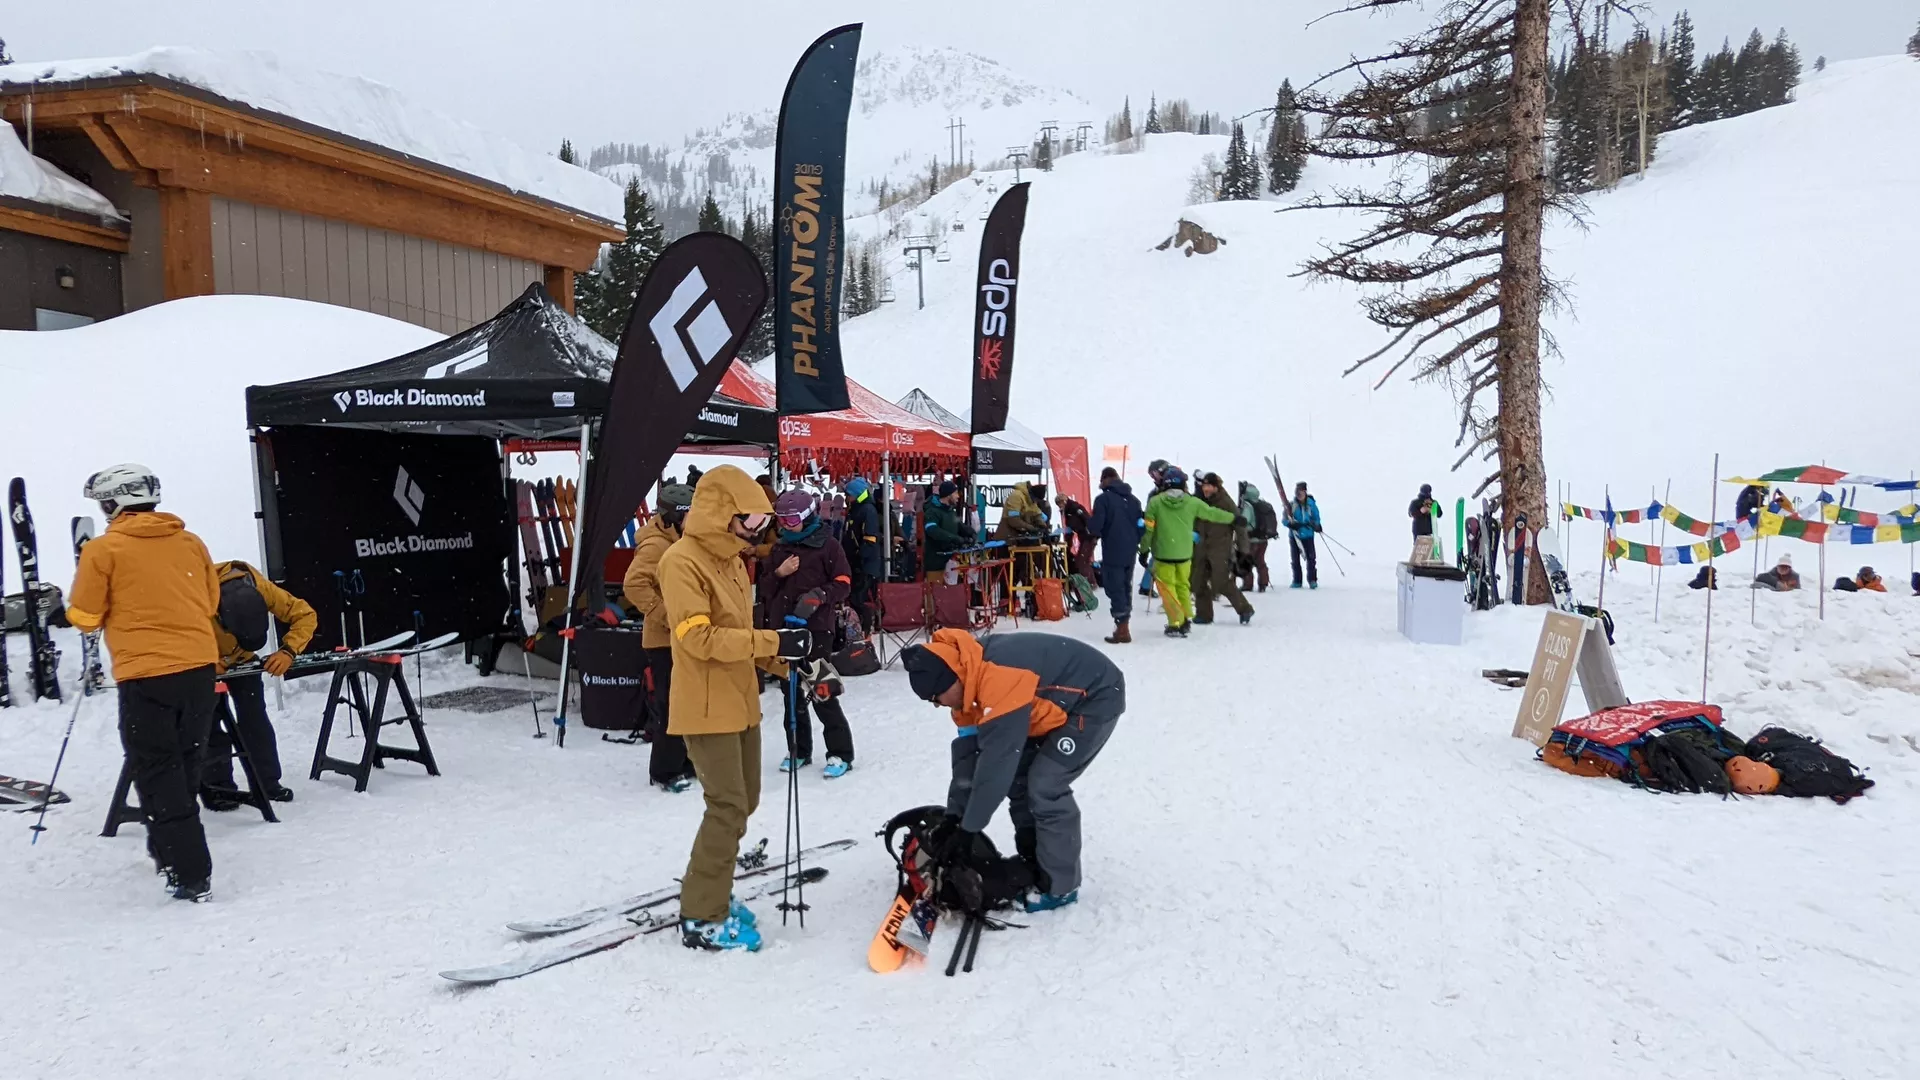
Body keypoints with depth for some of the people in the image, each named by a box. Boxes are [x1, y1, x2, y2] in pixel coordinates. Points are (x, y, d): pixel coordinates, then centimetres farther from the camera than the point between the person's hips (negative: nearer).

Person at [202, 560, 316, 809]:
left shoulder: (261, 587, -34)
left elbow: (305, 615, -24)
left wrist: (288, 651, -38)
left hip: (241, 658, 2)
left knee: (254, 716, -3)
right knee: (209, 719, -10)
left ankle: (268, 782, 4)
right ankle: (216, 787, 0)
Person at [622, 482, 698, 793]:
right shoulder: (655, 545, -16)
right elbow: (634, 585, -29)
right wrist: (666, 616, -25)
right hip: (664, 640, -9)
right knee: (671, 707, -5)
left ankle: (685, 763, 28)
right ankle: (664, 772, 6)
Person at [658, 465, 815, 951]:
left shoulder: (731, 559, 13)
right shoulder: (682, 561, -16)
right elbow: (698, 636, -24)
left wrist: (780, 661, 2)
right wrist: (773, 641, -25)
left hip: (740, 701, 9)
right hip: (707, 707, -9)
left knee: (744, 801, 15)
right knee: (728, 807, -8)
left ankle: (711, 893, 31)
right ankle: (702, 918, 5)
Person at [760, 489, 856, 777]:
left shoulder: (828, 547, -3)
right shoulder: (778, 549, 13)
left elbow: (843, 583, -6)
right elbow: (764, 589, 15)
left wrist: (819, 595, -22)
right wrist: (778, 574, -5)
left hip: (816, 627, -6)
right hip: (782, 627, 6)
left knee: (822, 692, -8)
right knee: (791, 691, 12)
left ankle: (840, 753, 3)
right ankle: (798, 749, 26)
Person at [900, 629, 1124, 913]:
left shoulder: (1000, 681, -36)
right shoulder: (972, 678, -7)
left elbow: (997, 762, -33)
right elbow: (967, 749, -1)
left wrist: (968, 829, -24)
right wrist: (953, 815, -5)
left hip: (1097, 698, -9)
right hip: (1060, 700, 9)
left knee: (1045, 787, -13)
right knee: (1019, 778, 8)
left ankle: (1059, 886, 1)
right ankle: (1032, 865, 23)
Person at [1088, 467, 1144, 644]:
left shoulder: (1103, 498, -10)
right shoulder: (1133, 499, 11)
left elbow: (1095, 526, -16)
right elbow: (1141, 525, 12)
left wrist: (1088, 523, 5)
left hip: (1112, 552, -7)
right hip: (1130, 552, 7)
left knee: (1115, 589, -2)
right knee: (1126, 588, 14)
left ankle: (1121, 630, -4)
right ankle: (1123, 628, 19)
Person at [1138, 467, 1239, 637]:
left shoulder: (1155, 502, -8)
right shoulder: (1191, 502, -2)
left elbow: (1148, 529, -6)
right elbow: (1212, 513, 11)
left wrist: (1144, 550, 5)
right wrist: (1233, 518, 26)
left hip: (1163, 553, -3)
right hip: (1184, 553, 3)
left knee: (1167, 586, 4)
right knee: (1183, 585, 19)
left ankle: (1176, 623, -1)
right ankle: (1186, 619, 25)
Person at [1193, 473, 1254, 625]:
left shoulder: (1226, 502, -8)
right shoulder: (1200, 501, 8)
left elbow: (1239, 526, -8)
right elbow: (1195, 524, 18)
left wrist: (1242, 549, -11)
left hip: (1220, 549, -6)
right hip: (1202, 548, 6)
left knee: (1221, 583, -10)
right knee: (1199, 583, 5)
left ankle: (1245, 609, 6)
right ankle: (1204, 615, 15)